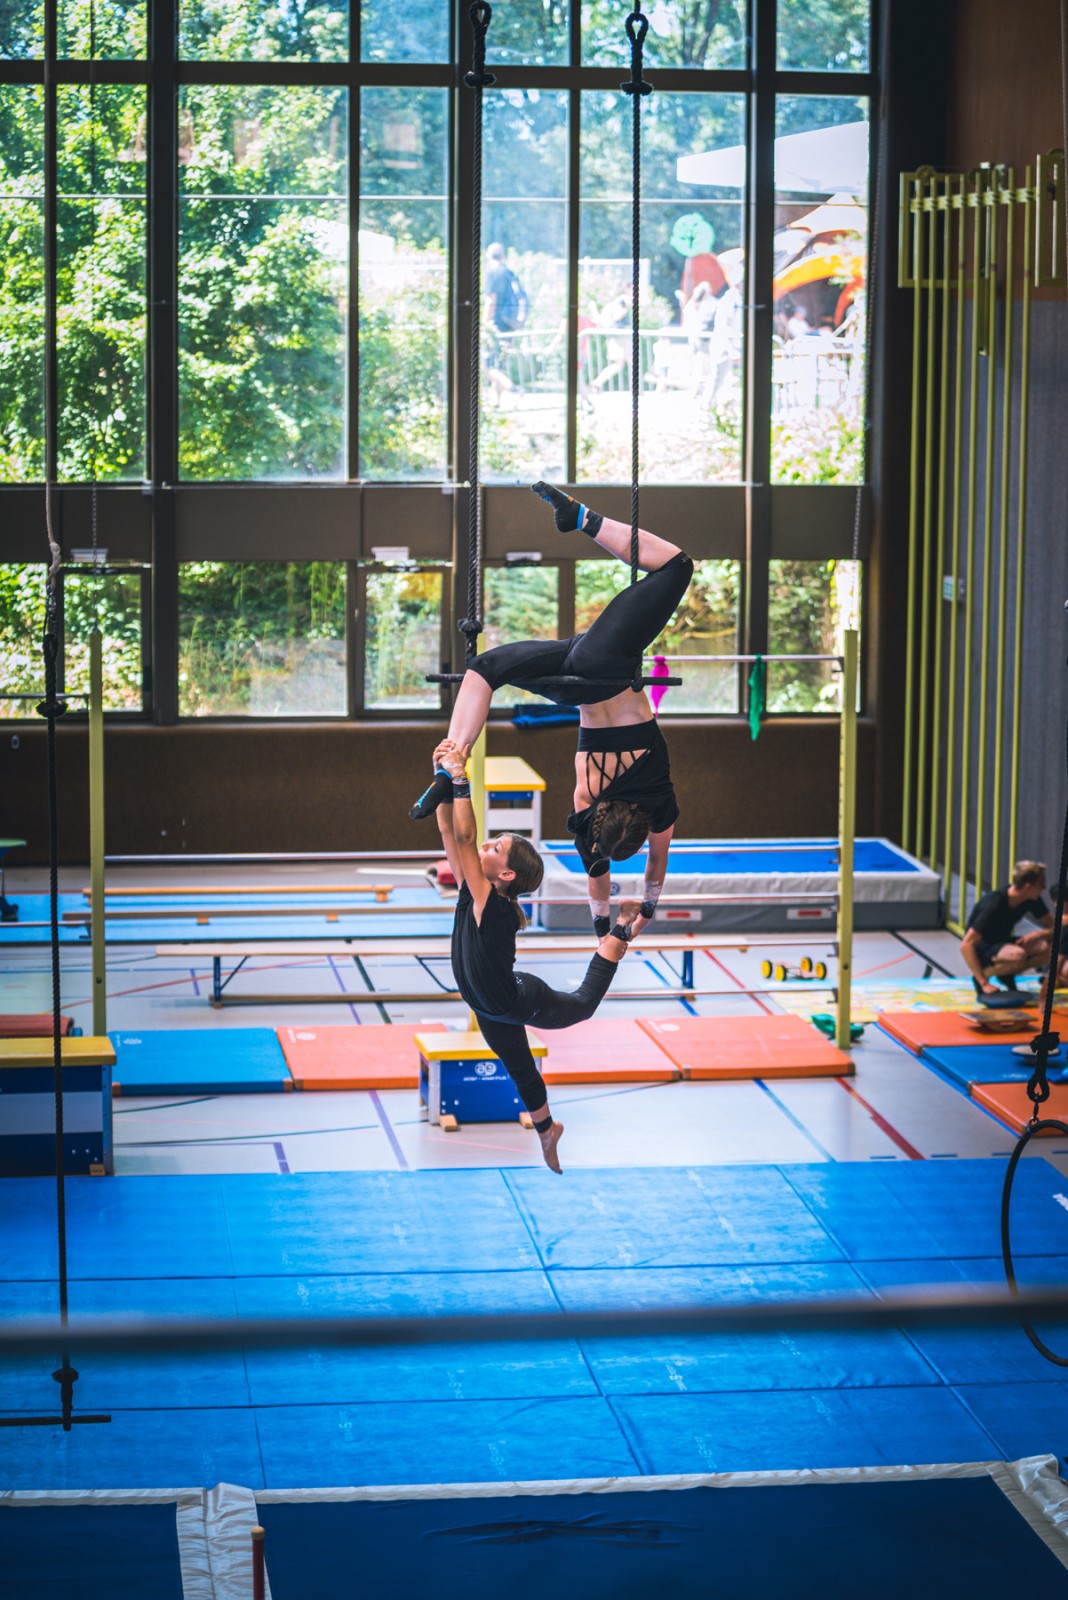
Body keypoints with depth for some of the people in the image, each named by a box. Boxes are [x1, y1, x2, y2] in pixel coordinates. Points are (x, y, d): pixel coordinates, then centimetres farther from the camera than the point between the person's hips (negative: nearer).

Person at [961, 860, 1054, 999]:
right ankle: (983, 977, -13)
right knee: (1018, 955, -37)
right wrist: (984, 983, -31)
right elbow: (966, 946, -29)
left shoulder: (1032, 900, -9)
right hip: (982, 949, -7)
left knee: (1050, 947, -16)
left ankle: (1007, 975, 1)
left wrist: (1038, 934, -23)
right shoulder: (994, 905, -29)